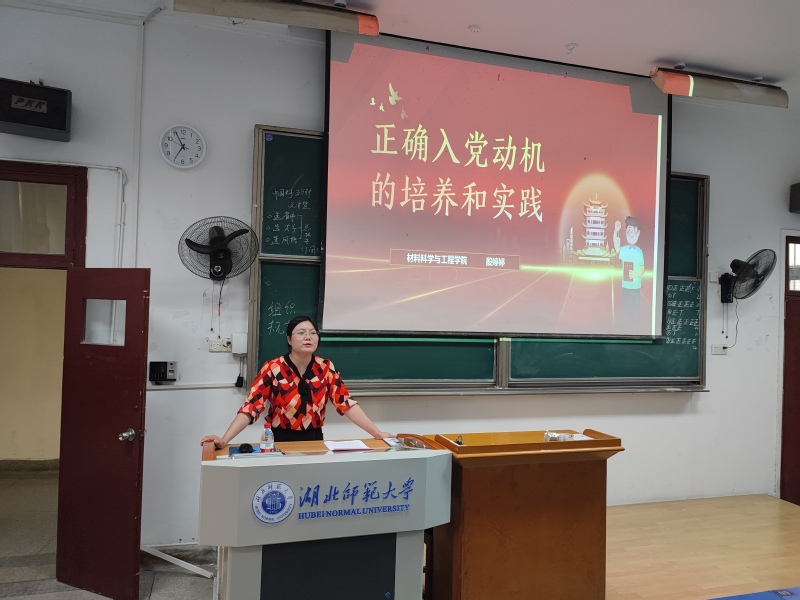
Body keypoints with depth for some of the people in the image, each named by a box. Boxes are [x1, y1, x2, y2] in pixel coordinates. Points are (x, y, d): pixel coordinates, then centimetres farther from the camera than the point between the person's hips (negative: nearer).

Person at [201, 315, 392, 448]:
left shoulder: (326, 368, -2)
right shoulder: (272, 368, -10)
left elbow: (346, 404, -5)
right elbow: (251, 407, -16)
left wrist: (378, 433, -13)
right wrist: (224, 439, -28)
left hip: (314, 440, 3)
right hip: (281, 441, -2)